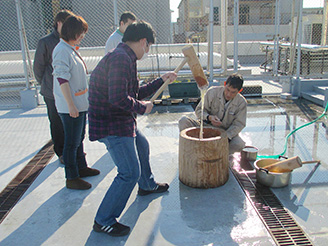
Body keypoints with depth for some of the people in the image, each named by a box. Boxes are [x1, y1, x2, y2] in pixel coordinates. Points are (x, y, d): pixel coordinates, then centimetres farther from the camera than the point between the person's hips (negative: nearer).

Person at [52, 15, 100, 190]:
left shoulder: (71, 49, 14)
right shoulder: (62, 51, -17)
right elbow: (62, 79, -22)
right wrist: (71, 105, -23)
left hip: (80, 103, 10)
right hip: (70, 106, -10)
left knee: (79, 138, 20)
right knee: (72, 142, -1)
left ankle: (81, 167, 36)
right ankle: (71, 178, 11)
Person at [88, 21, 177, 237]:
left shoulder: (124, 58, 13)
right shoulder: (121, 59, -22)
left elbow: (136, 93, 21)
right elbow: (118, 99, -31)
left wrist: (161, 81, 26)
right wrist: (142, 108, -14)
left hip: (123, 122, 11)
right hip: (111, 125, -11)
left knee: (142, 146, 30)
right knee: (130, 172, -9)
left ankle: (147, 186, 54)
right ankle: (104, 221, 5)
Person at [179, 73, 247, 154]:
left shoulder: (242, 103, -10)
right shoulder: (212, 92, -12)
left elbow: (238, 124, -9)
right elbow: (199, 110, -6)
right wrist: (209, 117, -28)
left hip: (226, 132, 0)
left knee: (240, 145, -32)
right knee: (183, 120, -24)